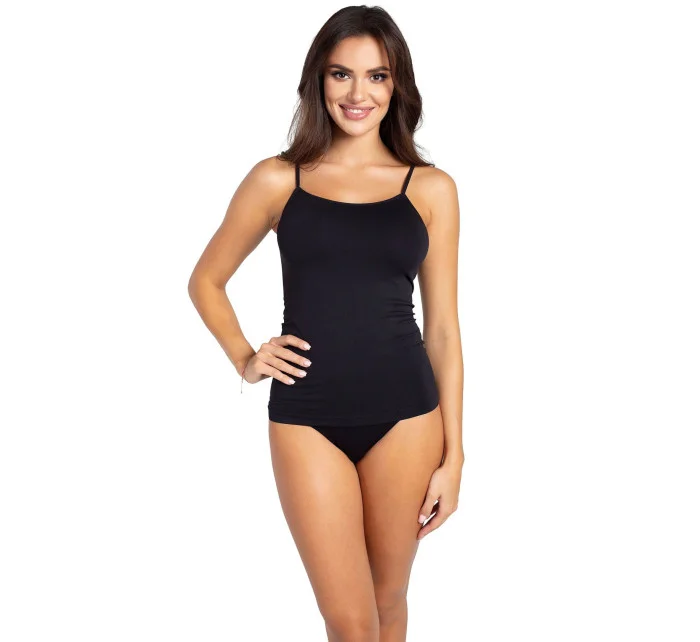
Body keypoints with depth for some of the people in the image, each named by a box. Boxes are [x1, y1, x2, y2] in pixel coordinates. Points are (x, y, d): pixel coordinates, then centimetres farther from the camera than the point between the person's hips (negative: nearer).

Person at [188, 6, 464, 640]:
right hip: (307, 420, 0)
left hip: (405, 417, 1)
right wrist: (244, 358, 1)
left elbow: (442, 327, 4)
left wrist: (453, 455, 3)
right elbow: (206, 281, 15)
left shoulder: (431, 189, 3)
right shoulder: (277, 179, 3)